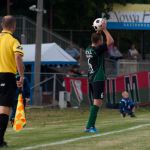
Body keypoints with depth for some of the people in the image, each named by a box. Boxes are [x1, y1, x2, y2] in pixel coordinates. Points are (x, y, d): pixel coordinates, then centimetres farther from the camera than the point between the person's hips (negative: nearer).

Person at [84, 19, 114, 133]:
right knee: (97, 102, -11)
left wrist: (98, 31, 23)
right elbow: (110, 41, -17)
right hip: (98, 79, -9)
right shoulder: (98, 50, -15)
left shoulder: (88, 50, 8)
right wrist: (104, 29, -11)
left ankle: (92, 126, 11)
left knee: (94, 102, 13)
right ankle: (89, 126, -19)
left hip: (91, 79, 9)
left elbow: (95, 40, 30)